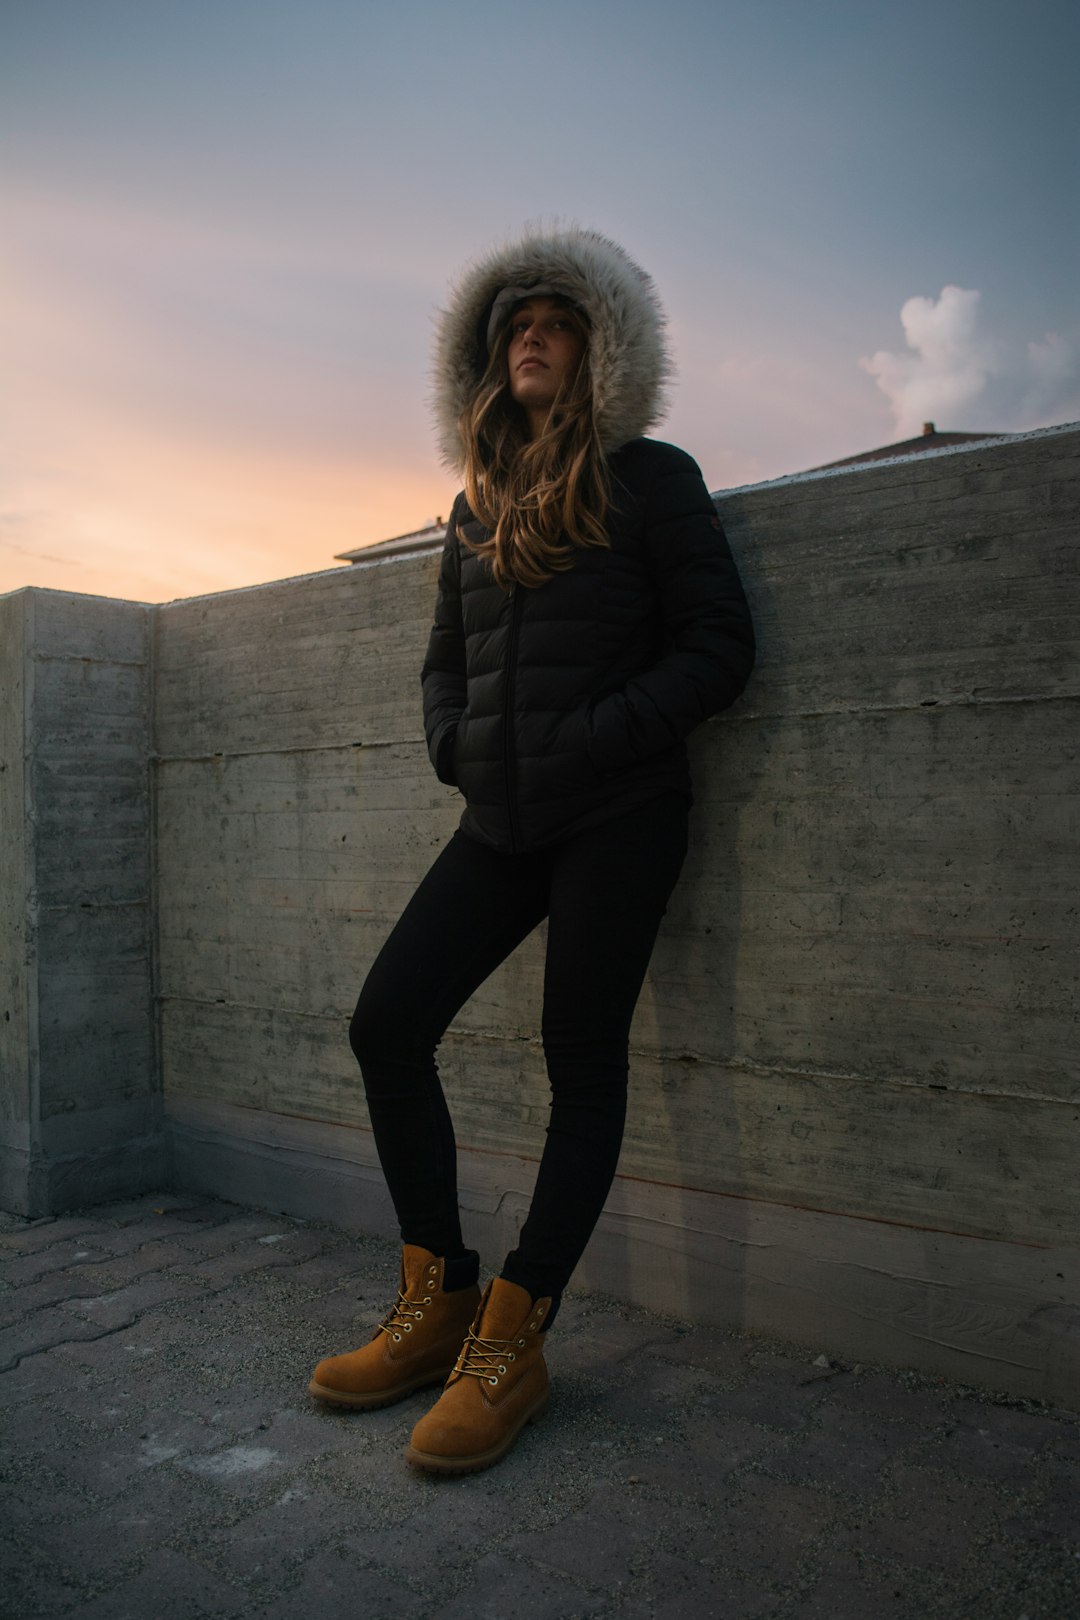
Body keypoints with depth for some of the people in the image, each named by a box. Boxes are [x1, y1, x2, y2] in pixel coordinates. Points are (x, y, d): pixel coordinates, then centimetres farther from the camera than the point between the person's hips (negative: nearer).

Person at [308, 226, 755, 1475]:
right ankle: (437, 1304, 12)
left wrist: (597, 740, -14)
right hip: (502, 821, 6)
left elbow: (717, 647, -5)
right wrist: (455, 745, 2)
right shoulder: (478, 505, 17)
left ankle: (511, 1345, 8)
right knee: (386, 1023, -2)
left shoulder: (648, 480, 1)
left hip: (617, 819, -6)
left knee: (582, 1058, -3)